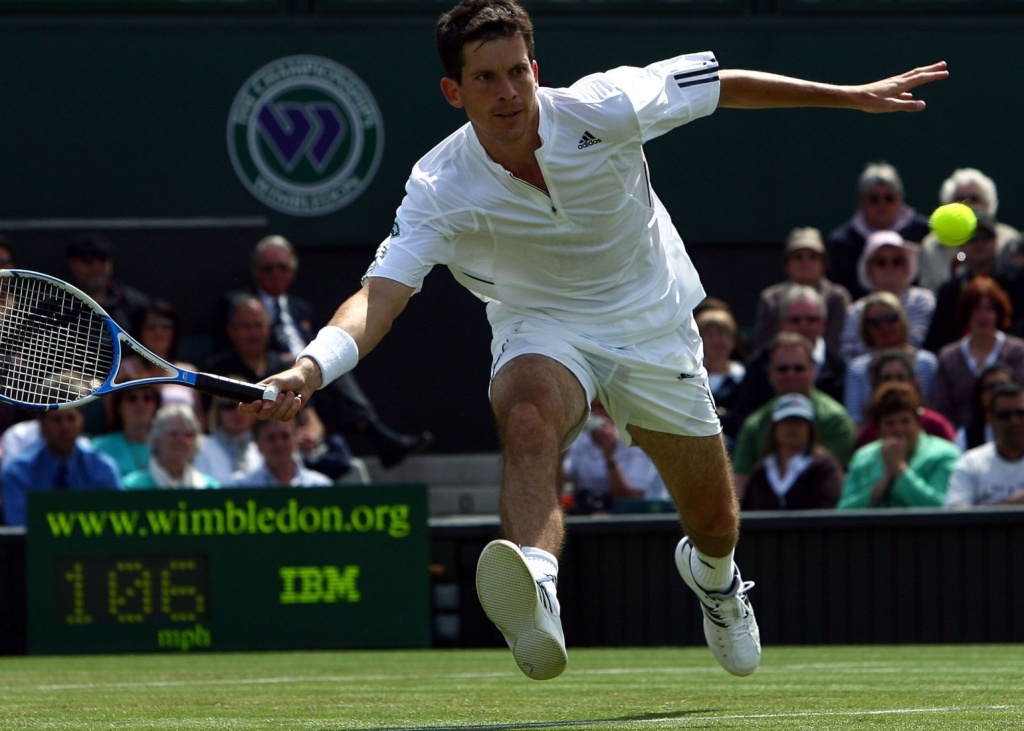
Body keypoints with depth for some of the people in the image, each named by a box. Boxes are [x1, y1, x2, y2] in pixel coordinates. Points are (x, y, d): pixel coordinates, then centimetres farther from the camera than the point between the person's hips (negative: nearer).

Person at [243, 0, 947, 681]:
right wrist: (309, 369, -54)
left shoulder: (600, 109, -23)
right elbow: (380, 296, -34)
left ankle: (712, 574, 53)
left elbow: (722, 84, -9)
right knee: (526, 416, -39)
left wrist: (854, 97, -2)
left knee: (716, 524, 13)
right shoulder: (440, 190, -25)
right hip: (543, 333, -2)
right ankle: (537, 600, -62)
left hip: (655, 328, 2)